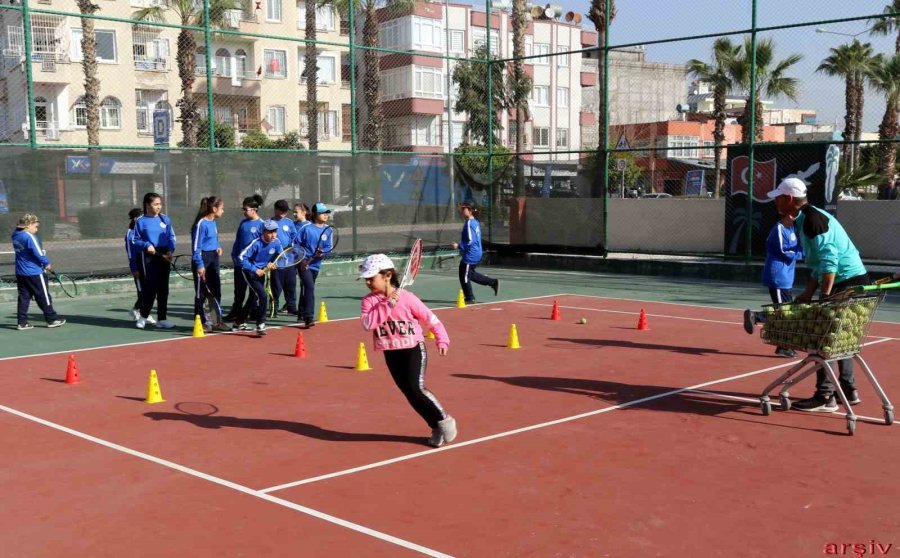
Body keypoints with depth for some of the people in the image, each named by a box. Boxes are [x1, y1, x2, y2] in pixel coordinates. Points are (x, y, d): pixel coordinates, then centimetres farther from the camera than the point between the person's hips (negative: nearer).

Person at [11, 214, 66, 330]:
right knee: (43, 296, 3)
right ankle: (52, 319, 10)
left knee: (24, 297, 10)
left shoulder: (16, 236, 7)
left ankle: (22, 322, 9)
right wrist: (47, 263, -2)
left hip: (20, 272, 8)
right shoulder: (29, 237, -18)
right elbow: (39, 253, -19)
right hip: (34, 272, -8)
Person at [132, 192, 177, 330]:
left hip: (164, 256, 4)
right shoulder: (141, 221, -3)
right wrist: (146, 245, -16)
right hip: (149, 256, -4)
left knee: (163, 288, 6)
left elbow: (171, 237, 10)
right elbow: (135, 240, 1)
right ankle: (143, 316, 12)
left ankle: (162, 319, 13)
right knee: (150, 287, -7)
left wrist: (170, 250, -5)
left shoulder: (165, 218, 6)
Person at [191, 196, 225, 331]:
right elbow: (196, 246, -17)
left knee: (216, 290, 12)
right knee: (201, 293, 1)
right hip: (202, 259, -9)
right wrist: (199, 265, -20)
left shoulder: (213, 222, 8)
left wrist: (218, 247, 6)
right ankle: (200, 321, 9)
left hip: (213, 259, 9)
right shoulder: (201, 224, -16)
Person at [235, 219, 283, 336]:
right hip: (250, 272, -7)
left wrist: (273, 264, -18)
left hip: (261, 272, 7)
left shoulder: (276, 242, -10)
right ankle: (260, 326, -12)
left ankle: (238, 323, 40)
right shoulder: (256, 243, -26)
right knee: (263, 296, -21)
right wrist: (255, 270, -28)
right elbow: (241, 257, -26)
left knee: (253, 300, 18)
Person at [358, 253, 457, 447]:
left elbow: (430, 318, -3)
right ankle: (436, 428, 17)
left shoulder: (406, 298, -11)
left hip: (414, 349, -4)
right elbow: (367, 324, -20)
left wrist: (442, 339, -8)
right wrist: (388, 305, -25)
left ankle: (444, 420, 3)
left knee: (416, 389, -17)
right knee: (410, 394, 2)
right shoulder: (369, 300, -3)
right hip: (391, 353, 4)